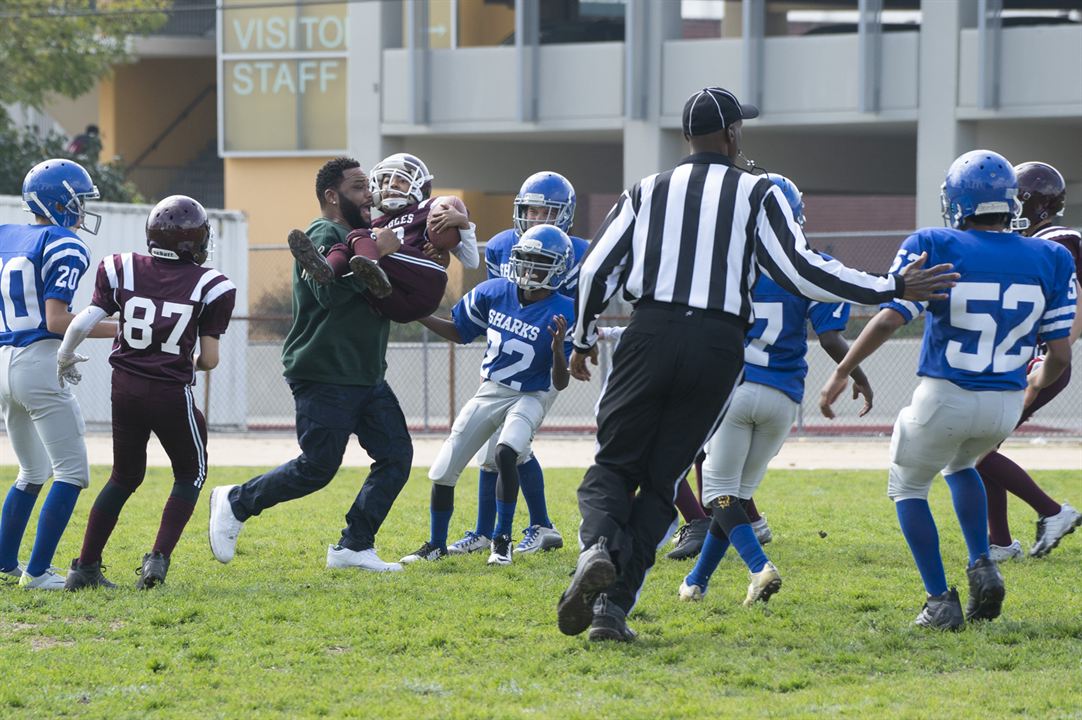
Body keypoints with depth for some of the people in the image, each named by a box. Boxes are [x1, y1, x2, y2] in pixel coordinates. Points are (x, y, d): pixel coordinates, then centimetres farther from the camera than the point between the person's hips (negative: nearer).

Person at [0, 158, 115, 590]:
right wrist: (115, 330, -11)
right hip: (42, 364, -8)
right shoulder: (65, 248, -10)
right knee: (72, 472, -3)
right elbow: (56, 320, -17)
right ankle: (37, 572, -9)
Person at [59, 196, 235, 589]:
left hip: (126, 389, 4)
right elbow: (209, 358, -5)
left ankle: (85, 566, 16)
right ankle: (159, 557, 1)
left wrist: (65, 357, 14)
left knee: (124, 477, 20)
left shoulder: (123, 270, 0)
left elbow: (83, 323, -4)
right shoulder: (208, 285, -6)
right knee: (190, 475, 17)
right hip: (172, 394, -3)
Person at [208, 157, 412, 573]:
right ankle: (236, 503, 11)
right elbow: (331, 292, -28)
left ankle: (354, 546, 6)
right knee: (318, 468, -8)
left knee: (396, 456, 1)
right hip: (325, 377, -9)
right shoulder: (324, 235, -12)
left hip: (366, 376, 9)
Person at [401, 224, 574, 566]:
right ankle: (436, 544, 25)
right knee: (443, 470, 2)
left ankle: (502, 540, -14)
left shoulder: (562, 314, -19)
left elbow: (560, 383, -17)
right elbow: (459, 332, 10)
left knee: (506, 454, -32)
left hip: (530, 396, -5)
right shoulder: (494, 292, -7)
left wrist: (558, 350, -36)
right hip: (489, 392, 5)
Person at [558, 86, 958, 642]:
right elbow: (800, 270, -2)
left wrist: (583, 340, 24)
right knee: (659, 481, 8)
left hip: (651, 332, 0)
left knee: (614, 465, 9)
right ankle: (613, 602, -5)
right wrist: (893, 290, 3)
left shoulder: (649, 191, 12)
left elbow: (597, 269, 8)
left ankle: (600, 546, -24)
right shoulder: (756, 195, 7)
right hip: (717, 346, 0)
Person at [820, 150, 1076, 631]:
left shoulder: (934, 249, -10)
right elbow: (1060, 356, 2)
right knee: (960, 465, 35)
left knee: (909, 489, 22)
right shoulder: (1050, 261, -1)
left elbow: (889, 321, -17)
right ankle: (982, 565, 15)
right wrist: (1037, 383, 24)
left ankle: (940, 601, 11)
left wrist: (841, 373, -5)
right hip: (1006, 405, 4)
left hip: (944, 397, -4)